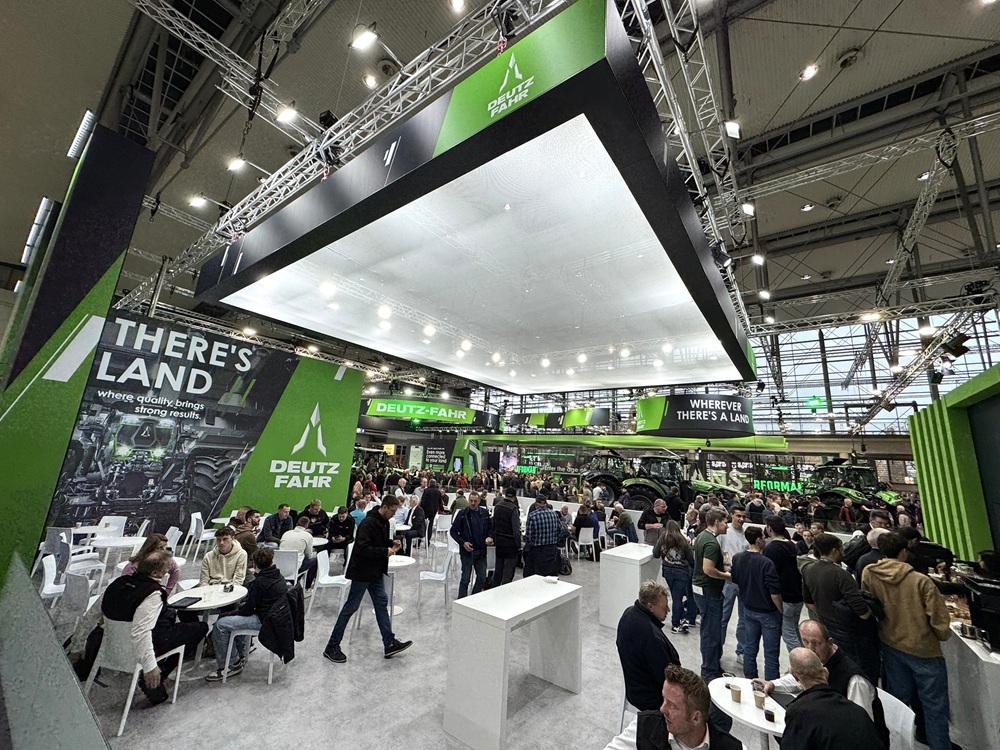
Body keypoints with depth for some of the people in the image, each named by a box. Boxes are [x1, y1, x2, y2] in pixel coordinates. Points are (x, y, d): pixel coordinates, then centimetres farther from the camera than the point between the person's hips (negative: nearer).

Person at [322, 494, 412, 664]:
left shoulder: (384, 522, 5)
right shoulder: (368, 523, -25)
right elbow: (363, 549, -30)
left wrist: (391, 542, 0)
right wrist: (385, 551, -26)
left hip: (376, 572, 9)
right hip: (362, 572, -9)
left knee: (382, 603, 11)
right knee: (351, 607, 4)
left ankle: (390, 644, 19)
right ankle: (332, 647, 20)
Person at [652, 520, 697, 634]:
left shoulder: (662, 539, -5)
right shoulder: (682, 540, -9)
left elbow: (656, 554, -2)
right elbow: (691, 558, -3)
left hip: (667, 570, 2)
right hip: (681, 572, -2)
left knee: (676, 596, 16)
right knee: (678, 597, 6)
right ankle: (675, 624, 13)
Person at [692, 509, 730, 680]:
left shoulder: (702, 536, 7)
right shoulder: (712, 543, -24)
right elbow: (708, 569, -29)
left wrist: (722, 568, 16)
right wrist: (727, 576, -14)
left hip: (700, 588, 10)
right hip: (709, 591, -10)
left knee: (710, 629, 21)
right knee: (711, 632, 3)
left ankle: (714, 665, 34)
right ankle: (709, 673, 15)